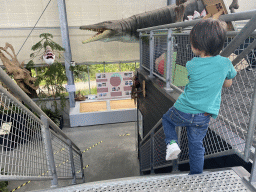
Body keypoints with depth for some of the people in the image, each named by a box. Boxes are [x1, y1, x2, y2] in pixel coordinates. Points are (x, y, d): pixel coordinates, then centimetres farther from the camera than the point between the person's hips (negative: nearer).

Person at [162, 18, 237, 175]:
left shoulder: (191, 65, -11)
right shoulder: (226, 63, -6)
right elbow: (228, 84, 11)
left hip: (183, 112, -2)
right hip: (203, 118, 3)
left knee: (167, 119, 28)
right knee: (196, 146, 19)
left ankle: (172, 143, 8)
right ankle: (196, 176, 33)